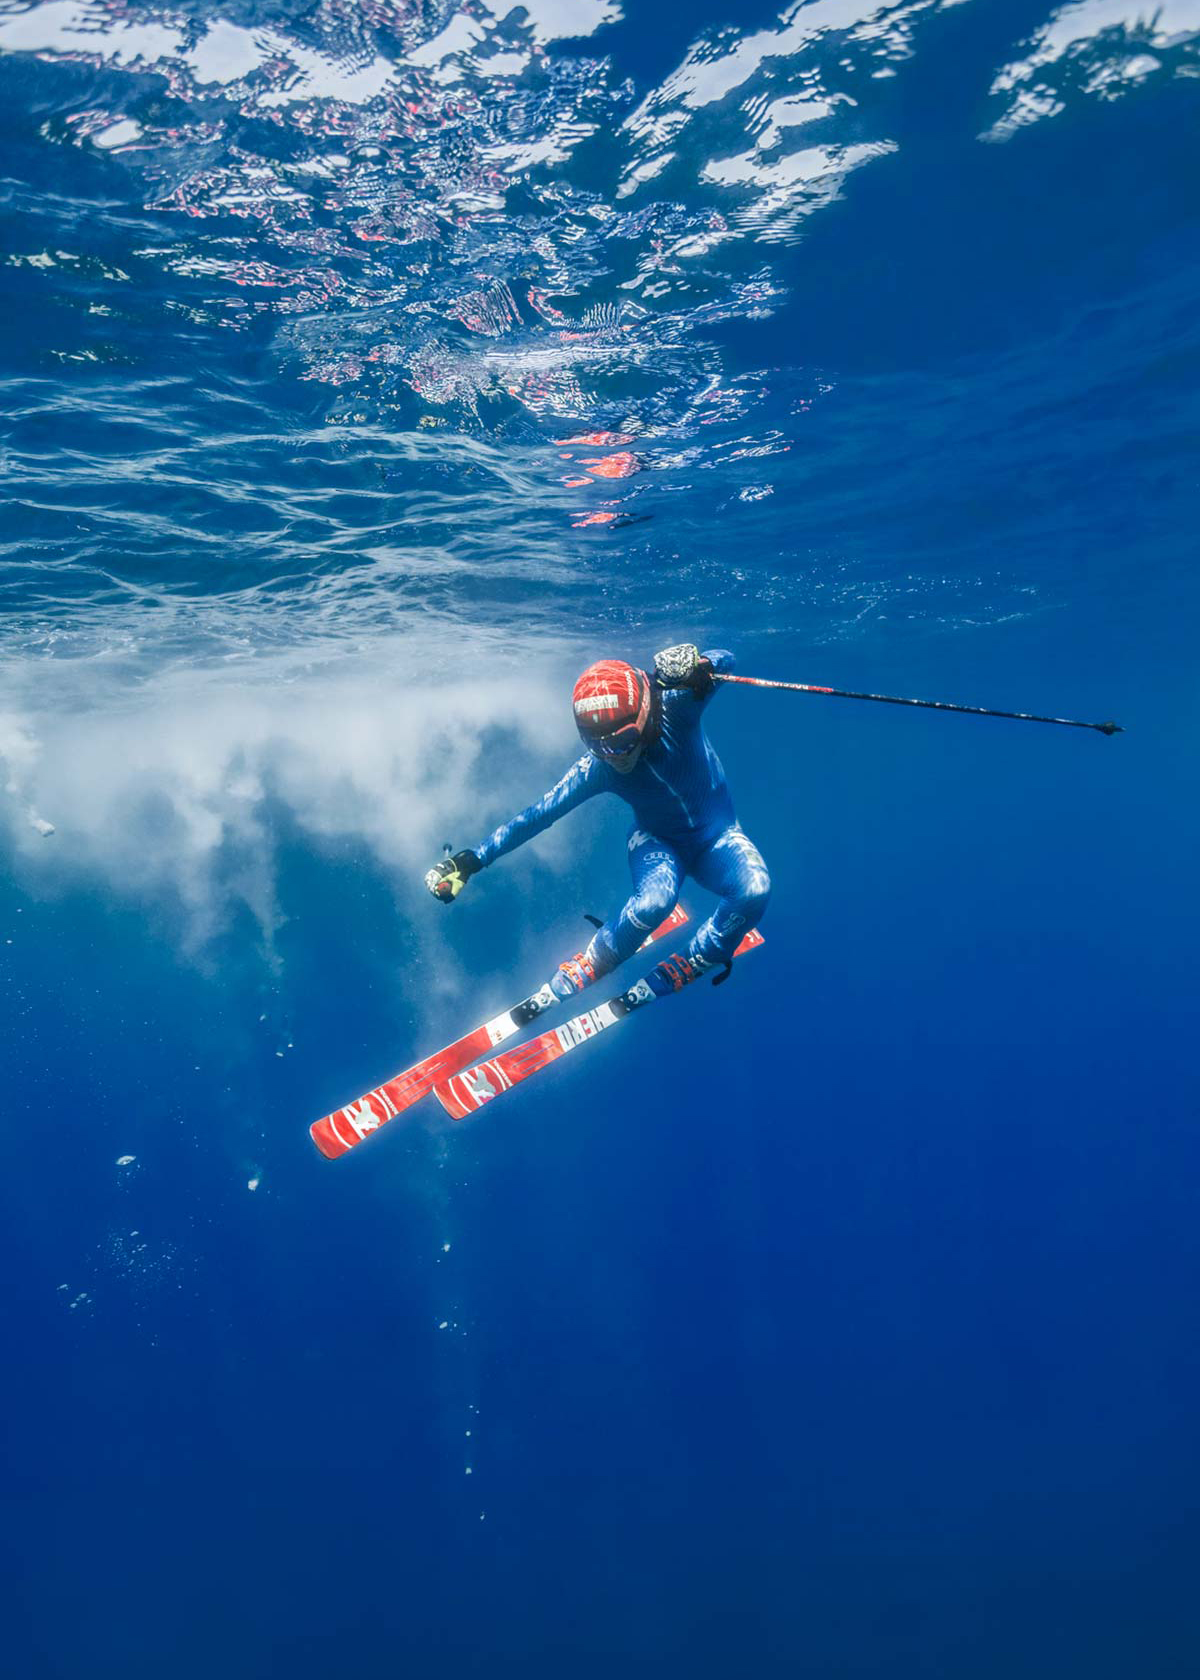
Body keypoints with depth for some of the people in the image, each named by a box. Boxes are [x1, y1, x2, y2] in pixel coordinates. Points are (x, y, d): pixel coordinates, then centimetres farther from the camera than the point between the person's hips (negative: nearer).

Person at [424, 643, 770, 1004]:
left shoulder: (677, 709, -26)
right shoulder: (595, 769, -22)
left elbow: (725, 661, -31)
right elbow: (538, 815, -18)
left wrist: (697, 664, -55)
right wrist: (472, 861, -23)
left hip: (716, 838, 1)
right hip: (657, 842, -1)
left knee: (755, 891, -31)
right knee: (653, 900, -36)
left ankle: (692, 964, -3)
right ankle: (590, 967, -6)